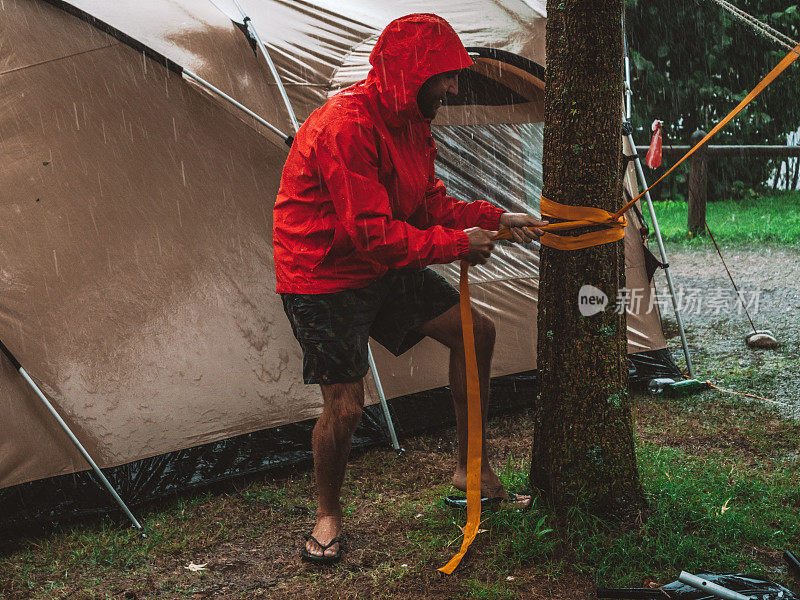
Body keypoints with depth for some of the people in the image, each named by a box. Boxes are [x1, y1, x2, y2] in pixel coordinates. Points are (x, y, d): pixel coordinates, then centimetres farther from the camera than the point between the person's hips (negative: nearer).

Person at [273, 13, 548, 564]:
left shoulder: (411, 124, 2)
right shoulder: (345, 127, -29)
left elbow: (431, 205, 10)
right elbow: (372, 234, -31)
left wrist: (498, 219, -4)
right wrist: (458, 243, -22)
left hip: (383, 270, 9)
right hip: (324, 278, -9)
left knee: (475, 331, 6)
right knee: (346, 406, -11)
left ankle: (471, 468, 18)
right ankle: (328, 514, 18)